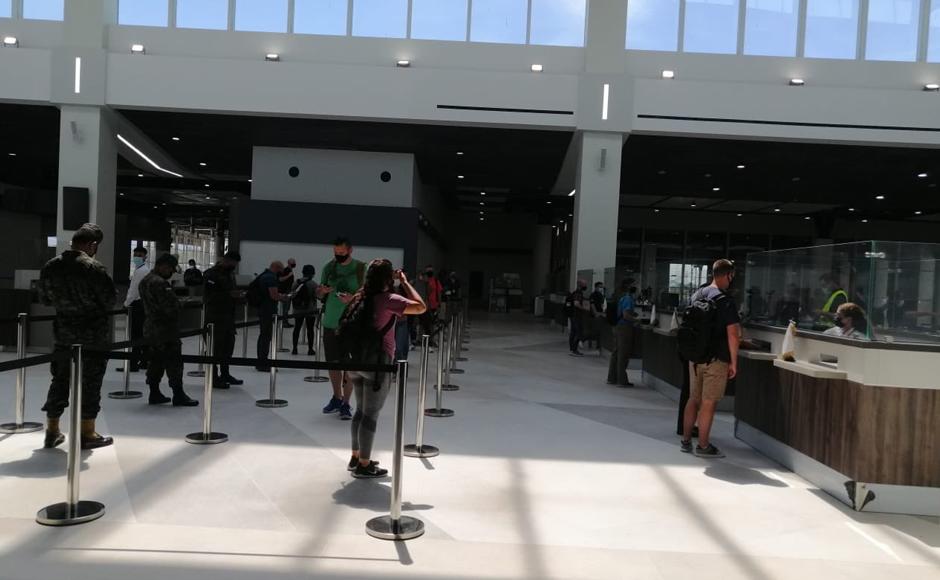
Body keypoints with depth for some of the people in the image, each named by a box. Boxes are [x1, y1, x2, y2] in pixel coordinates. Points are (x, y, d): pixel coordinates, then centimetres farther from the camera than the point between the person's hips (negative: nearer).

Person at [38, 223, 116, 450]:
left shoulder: (50, 267, 1)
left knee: (60, 380, 16)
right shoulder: (93, 268, -18)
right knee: (90, 382, 4)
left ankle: (52, 431, 23)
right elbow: (110, 300, -14)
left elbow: (45, 299, 10)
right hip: (94, 333, -5)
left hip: (63, 331, 6)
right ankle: (87, 434, 11)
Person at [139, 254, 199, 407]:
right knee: (174, 361, -2)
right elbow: (171, 307, -22)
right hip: (166, 330, -10)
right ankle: (178, 395, 3)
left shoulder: (145, 281, 13)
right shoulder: (160, 283, -20)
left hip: (151, 328, 10)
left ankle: (154, 394, 20)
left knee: (156, 361, 15)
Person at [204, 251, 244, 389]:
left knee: (229, 344, 13)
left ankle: (225, 374, 25)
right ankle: (214, 378, 4)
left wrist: (236, 294, 4)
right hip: (216, 317, -9)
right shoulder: (212, 274, -12)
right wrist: (229, 295, -21)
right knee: (216, 347, -4)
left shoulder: (230, 273, 15)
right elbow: (208, 295, -19)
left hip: (229, 315, 9)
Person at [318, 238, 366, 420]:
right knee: (332, 361, 12)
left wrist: (353, 299, -23)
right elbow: (319, 293, 16)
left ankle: (345, 403, 6)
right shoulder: (329, 267, 8)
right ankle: (337, 397, 30)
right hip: (330, 322, 4)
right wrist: (322, 291, -7)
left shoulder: (361, 268, -4)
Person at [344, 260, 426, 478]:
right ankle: (364, 466, 9)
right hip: (377, 361, -8)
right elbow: (421, 307, -20)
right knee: (371, 414, 1)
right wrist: (404, 282, -10)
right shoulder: (388, 299, -15)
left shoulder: (359, 297, 8)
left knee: (361, 410, 20)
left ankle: (355, 457, 29)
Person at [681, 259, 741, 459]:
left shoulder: (696, 296, 8)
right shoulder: (725, 300, -14)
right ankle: (703, 446, 8)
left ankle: (686, 441, 20)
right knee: (709, 402, 1)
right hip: (716, 359, -7)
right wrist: (733, 362, -9)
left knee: (694, 398, 14)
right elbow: (733, 334, -16)